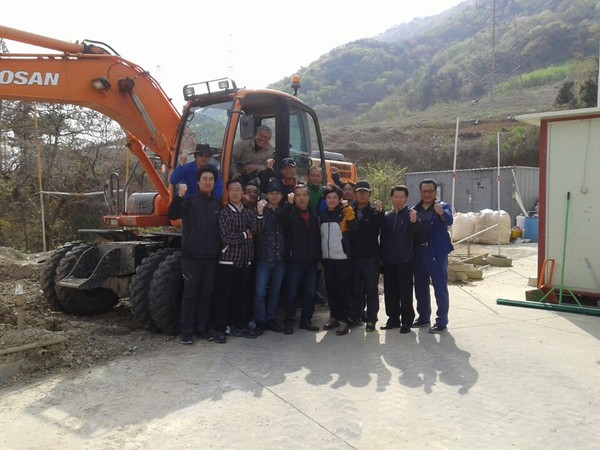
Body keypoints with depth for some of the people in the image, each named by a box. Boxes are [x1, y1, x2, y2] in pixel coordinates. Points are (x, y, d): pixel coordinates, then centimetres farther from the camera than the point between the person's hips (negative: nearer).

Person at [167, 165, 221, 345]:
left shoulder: (217, 203, 9)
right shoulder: (189, 200, -4)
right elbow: (172, 215, -19)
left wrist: (220, 250, 6)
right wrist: (179, 196, -33)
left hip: (211, 256, 4)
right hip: (192, 255, -4)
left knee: (206, 293, 10)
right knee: (190, 293, 1)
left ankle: (201, 328, 22)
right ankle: (186, 330, 11)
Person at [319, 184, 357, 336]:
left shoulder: (345, 214, -4)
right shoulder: (322, 215, 11)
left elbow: (355, 228, -22)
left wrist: (348, 209, -25)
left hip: (343, 258, -5)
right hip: (327, 258, 5)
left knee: (343, 290, -1)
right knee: (330, 289, 11)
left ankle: (344, 320, 4)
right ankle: (334, 316, 23)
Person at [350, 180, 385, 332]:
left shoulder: (374, 212, 1)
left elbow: (379, 226, -19)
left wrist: (379, 211, -31)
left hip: (371, 258, -3)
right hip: (354, 257, 3)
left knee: (371, 290, 2)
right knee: (355, 289, 11)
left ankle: (371, 320, 7)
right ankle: (355, 316, 22)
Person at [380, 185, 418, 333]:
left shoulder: (411, 214, -5)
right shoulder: (387, 216, 10)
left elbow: (416, 234, -22)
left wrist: (413, 222, -42)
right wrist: (381, 257, 12)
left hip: (405, 260, -5)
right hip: (388, 260, 5)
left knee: (405, 292, 0)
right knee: (390, 291, 11)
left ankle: (407, 321, 9)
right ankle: (393, 318, 22)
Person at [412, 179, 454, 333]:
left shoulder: (443, 207, -1)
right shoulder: (415, 209, 10)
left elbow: (449, 220, -23)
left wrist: (441, 213, -42)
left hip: (437, 252, -4)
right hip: (419, 252, 5)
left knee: (440, 288, -1)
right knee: (420, 287, 15)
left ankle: (442, 322, 8)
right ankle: (423, 317, 29)